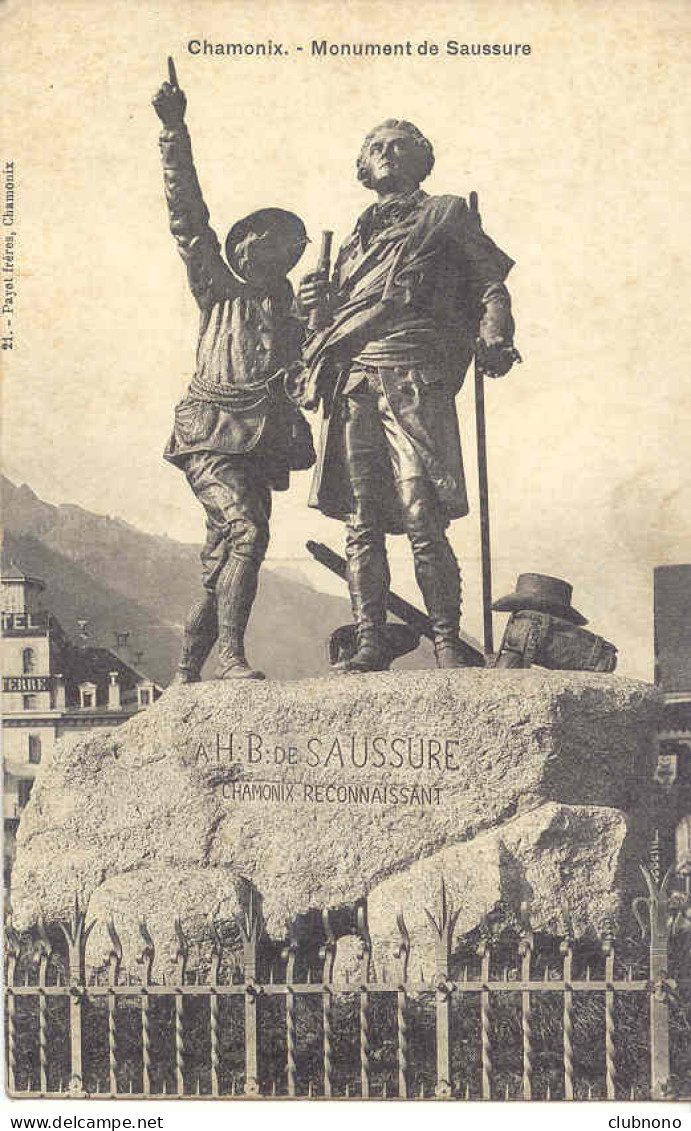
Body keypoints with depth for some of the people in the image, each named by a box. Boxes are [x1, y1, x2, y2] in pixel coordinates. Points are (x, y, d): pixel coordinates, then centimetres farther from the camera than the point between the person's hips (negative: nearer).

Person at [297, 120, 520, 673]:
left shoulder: (447, 215, 14)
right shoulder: (357, 238, 27)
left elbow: (492, 285, 8)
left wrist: (493, 340, -9)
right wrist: (322, 303, 7)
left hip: (415, 382, -4)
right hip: (354, 386, 4)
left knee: (422, 519, -12)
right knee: (361, 523, -2)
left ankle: (447, 644, -5)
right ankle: (371, 643, 2)